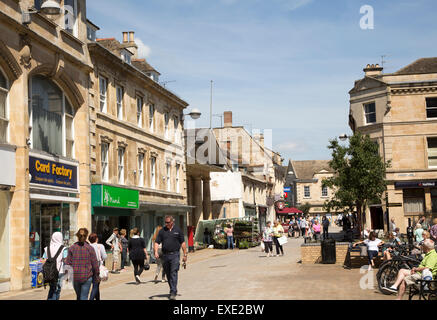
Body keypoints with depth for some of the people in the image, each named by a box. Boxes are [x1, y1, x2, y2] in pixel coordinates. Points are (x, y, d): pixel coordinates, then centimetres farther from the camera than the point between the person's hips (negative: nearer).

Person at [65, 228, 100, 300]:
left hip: (75, 276, 3)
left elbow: (67, 263, -1)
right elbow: (95, 264, -4)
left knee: (78, 296, 20)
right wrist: (96, 276, 8)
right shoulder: (90, 248, -7)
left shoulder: (72, 248, -2)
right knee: (84, 297, 2)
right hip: (86, 276, -3)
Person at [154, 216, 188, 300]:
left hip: (175, 255, -3)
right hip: (165, 255, 3)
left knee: (173, 273, -12)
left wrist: (185, 254, 5)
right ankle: (173, 289, 27)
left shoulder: (178, 230, 5)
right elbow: (157, 242, 4)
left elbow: (183, 242, 8)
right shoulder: (162, 231, 7)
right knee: (168, 274, 11)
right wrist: (156, 252, -13)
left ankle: (173, 293, -15)